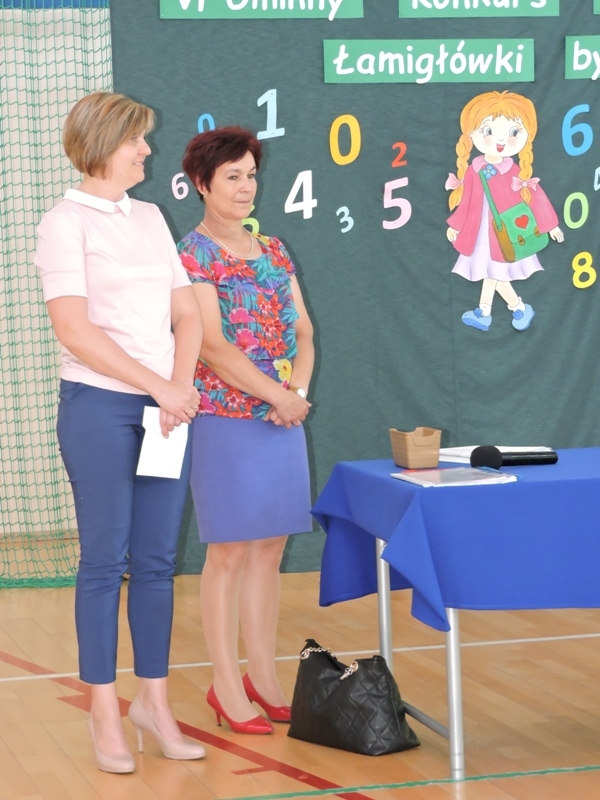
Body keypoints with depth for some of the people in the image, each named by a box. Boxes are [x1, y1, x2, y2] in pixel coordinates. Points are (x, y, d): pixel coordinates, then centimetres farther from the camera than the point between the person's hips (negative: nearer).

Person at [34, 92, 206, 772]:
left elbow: (187, 314, 13)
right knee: (105, 560, 0)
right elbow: (75, 330, -14)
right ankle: (105, 714, 8)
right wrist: (160, 386, -15)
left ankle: (153, 700, 17)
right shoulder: (66, 223, -5)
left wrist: (182, 386, -4)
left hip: (166, 407, 5)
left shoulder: (150, 218, 14)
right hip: (100, 407, -5)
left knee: (156, 560, 8)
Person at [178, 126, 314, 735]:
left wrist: (298, 390, -7)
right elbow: (212, 346, -14)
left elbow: (303, 331, 11)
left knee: (268, 548, 9)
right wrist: (280, 394, -16)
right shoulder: (191, 256, -6)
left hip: (283, 419, 6)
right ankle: (226, 686, 5)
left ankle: (263, 677, 17)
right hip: (226, 421, -6)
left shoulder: (273, 252, 14)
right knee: (229, 552, -2)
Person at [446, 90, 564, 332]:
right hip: (483, 233, 4)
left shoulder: (515, 173, -17)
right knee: (489, 272, 16)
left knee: (496, 274, 1)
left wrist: (551, 226, -5)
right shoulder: (474, 171, -9)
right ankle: (483, 314, 28)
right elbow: (467, 202, 4)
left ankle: (521, 309, 19)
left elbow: (536, 197, -9)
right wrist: (454, 226, 12)